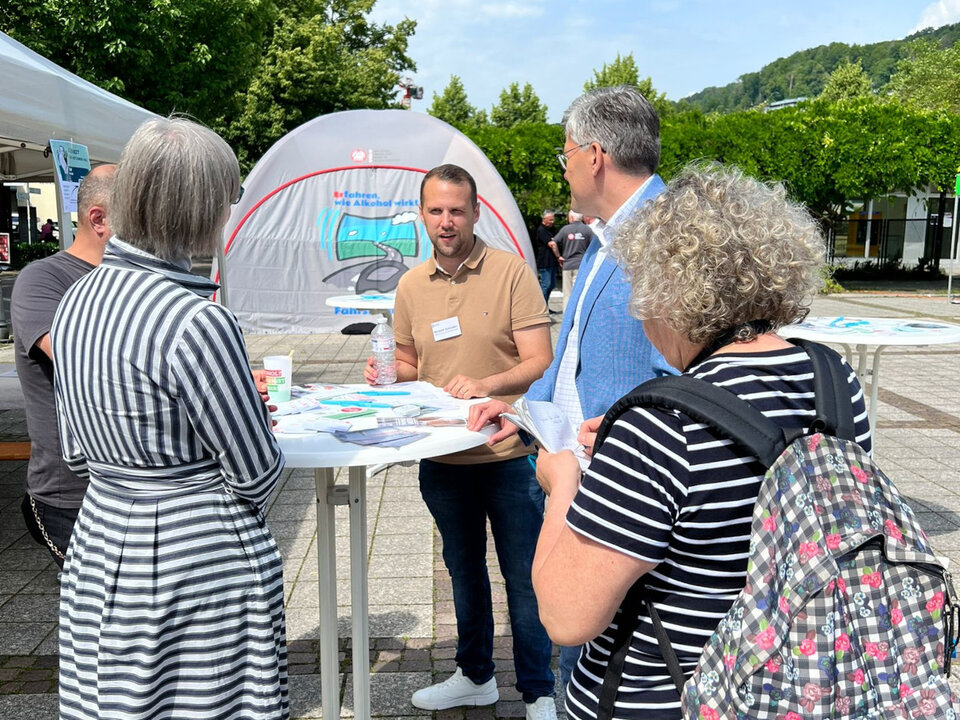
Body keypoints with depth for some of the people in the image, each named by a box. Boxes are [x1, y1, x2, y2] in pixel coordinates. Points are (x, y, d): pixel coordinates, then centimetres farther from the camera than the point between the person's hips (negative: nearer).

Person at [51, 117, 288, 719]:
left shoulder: (78, 299, 2)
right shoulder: (196, 322, -23)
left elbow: (77, 454, 11)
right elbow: (257, 475, -14)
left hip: (99, 551, 8)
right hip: (201, 565, -7)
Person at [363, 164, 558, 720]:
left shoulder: (511, 273, -9)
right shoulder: (411, 287, 5)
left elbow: (540, 363, -14)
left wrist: (485, 384, -30)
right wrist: (390, 377, -6)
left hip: (508, 455, -5)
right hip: (442, 459, 5)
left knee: (525, 579, 6)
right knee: (464, 571, 21)